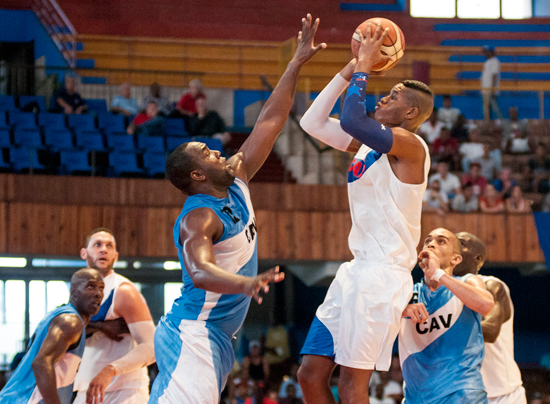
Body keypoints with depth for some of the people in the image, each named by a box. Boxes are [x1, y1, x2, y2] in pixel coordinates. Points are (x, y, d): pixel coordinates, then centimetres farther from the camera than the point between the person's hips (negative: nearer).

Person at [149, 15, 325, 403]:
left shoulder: (235, 182, 9)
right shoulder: (199, 217, -17)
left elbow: (270, 122, 12)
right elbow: (200, 271, -36)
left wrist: (298, 63, 10)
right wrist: (245, 283, -55)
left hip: (216, 339, 10)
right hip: (192, 335, -10)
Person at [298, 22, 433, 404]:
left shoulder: (409, 144, -10)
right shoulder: (369, 143, 17)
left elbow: (352, 120, -25)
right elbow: (313, 122, 18)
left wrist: (364, 68, -11)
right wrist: (351, 68, 13)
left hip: (383, 273, -10)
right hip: (357, 272, 10)